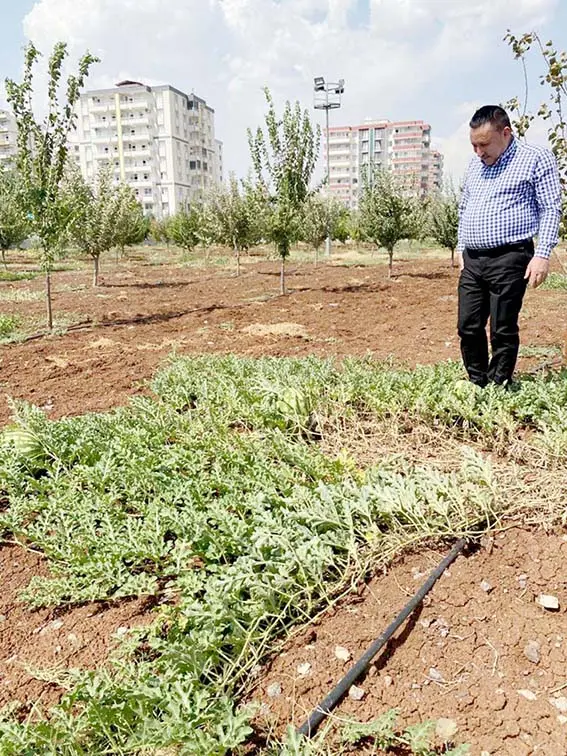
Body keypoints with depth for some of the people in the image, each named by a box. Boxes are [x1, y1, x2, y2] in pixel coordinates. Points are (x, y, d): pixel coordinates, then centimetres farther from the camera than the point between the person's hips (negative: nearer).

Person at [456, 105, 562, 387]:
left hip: (509, 259, -6)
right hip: (471, 261, 6)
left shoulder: (536, 158, -1)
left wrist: (542, 255, -12)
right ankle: (477, 385, 19)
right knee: (468, 328, 5)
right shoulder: (475, 164, 17)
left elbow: (551, 208, -4)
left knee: (503, 331, -3)